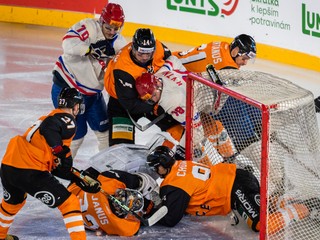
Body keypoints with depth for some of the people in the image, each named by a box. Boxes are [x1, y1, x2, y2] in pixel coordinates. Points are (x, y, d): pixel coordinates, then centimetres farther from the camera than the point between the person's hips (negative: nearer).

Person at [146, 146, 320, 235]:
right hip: (238, 177, 10)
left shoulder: (176, 183, -14)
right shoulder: (181, 166, 14)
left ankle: (304, 208, -7)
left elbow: (170, 218, -18)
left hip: (236, 190, -10)